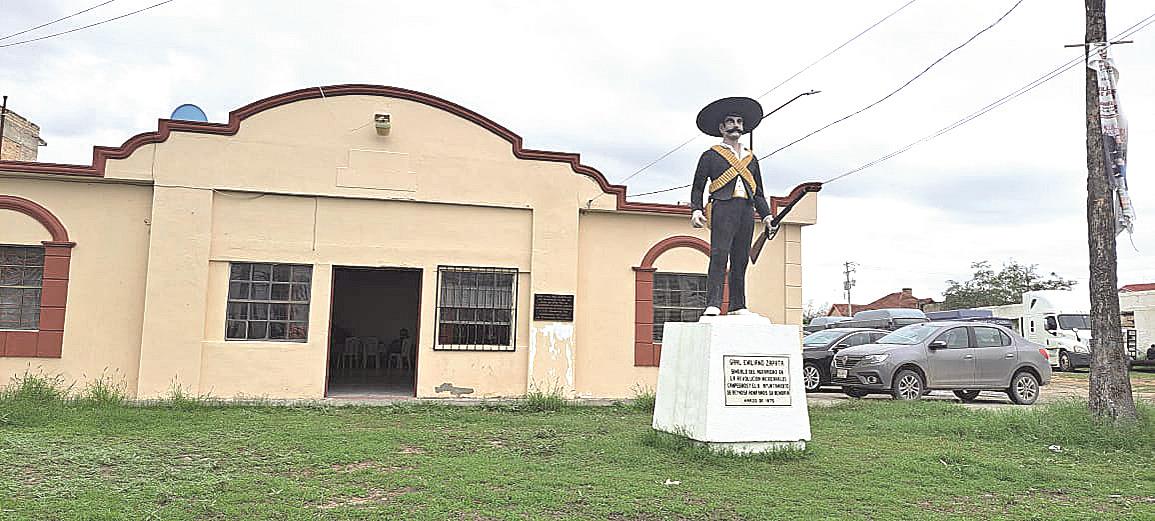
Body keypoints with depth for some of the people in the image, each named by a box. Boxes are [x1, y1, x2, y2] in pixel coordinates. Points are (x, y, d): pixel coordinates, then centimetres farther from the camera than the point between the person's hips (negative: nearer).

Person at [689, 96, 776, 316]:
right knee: (719, 256, -16)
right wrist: (696, 210, -8)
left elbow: (759, 192, 25)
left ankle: (738, 307, 6)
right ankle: (713, 305, -20)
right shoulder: (711, 155, 11)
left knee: (741, 260, 3)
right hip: (723, 208, -5)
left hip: (747, 211, 5)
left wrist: (766, 215, 14)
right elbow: (697, 187, 8)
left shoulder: (751, 158, 24)